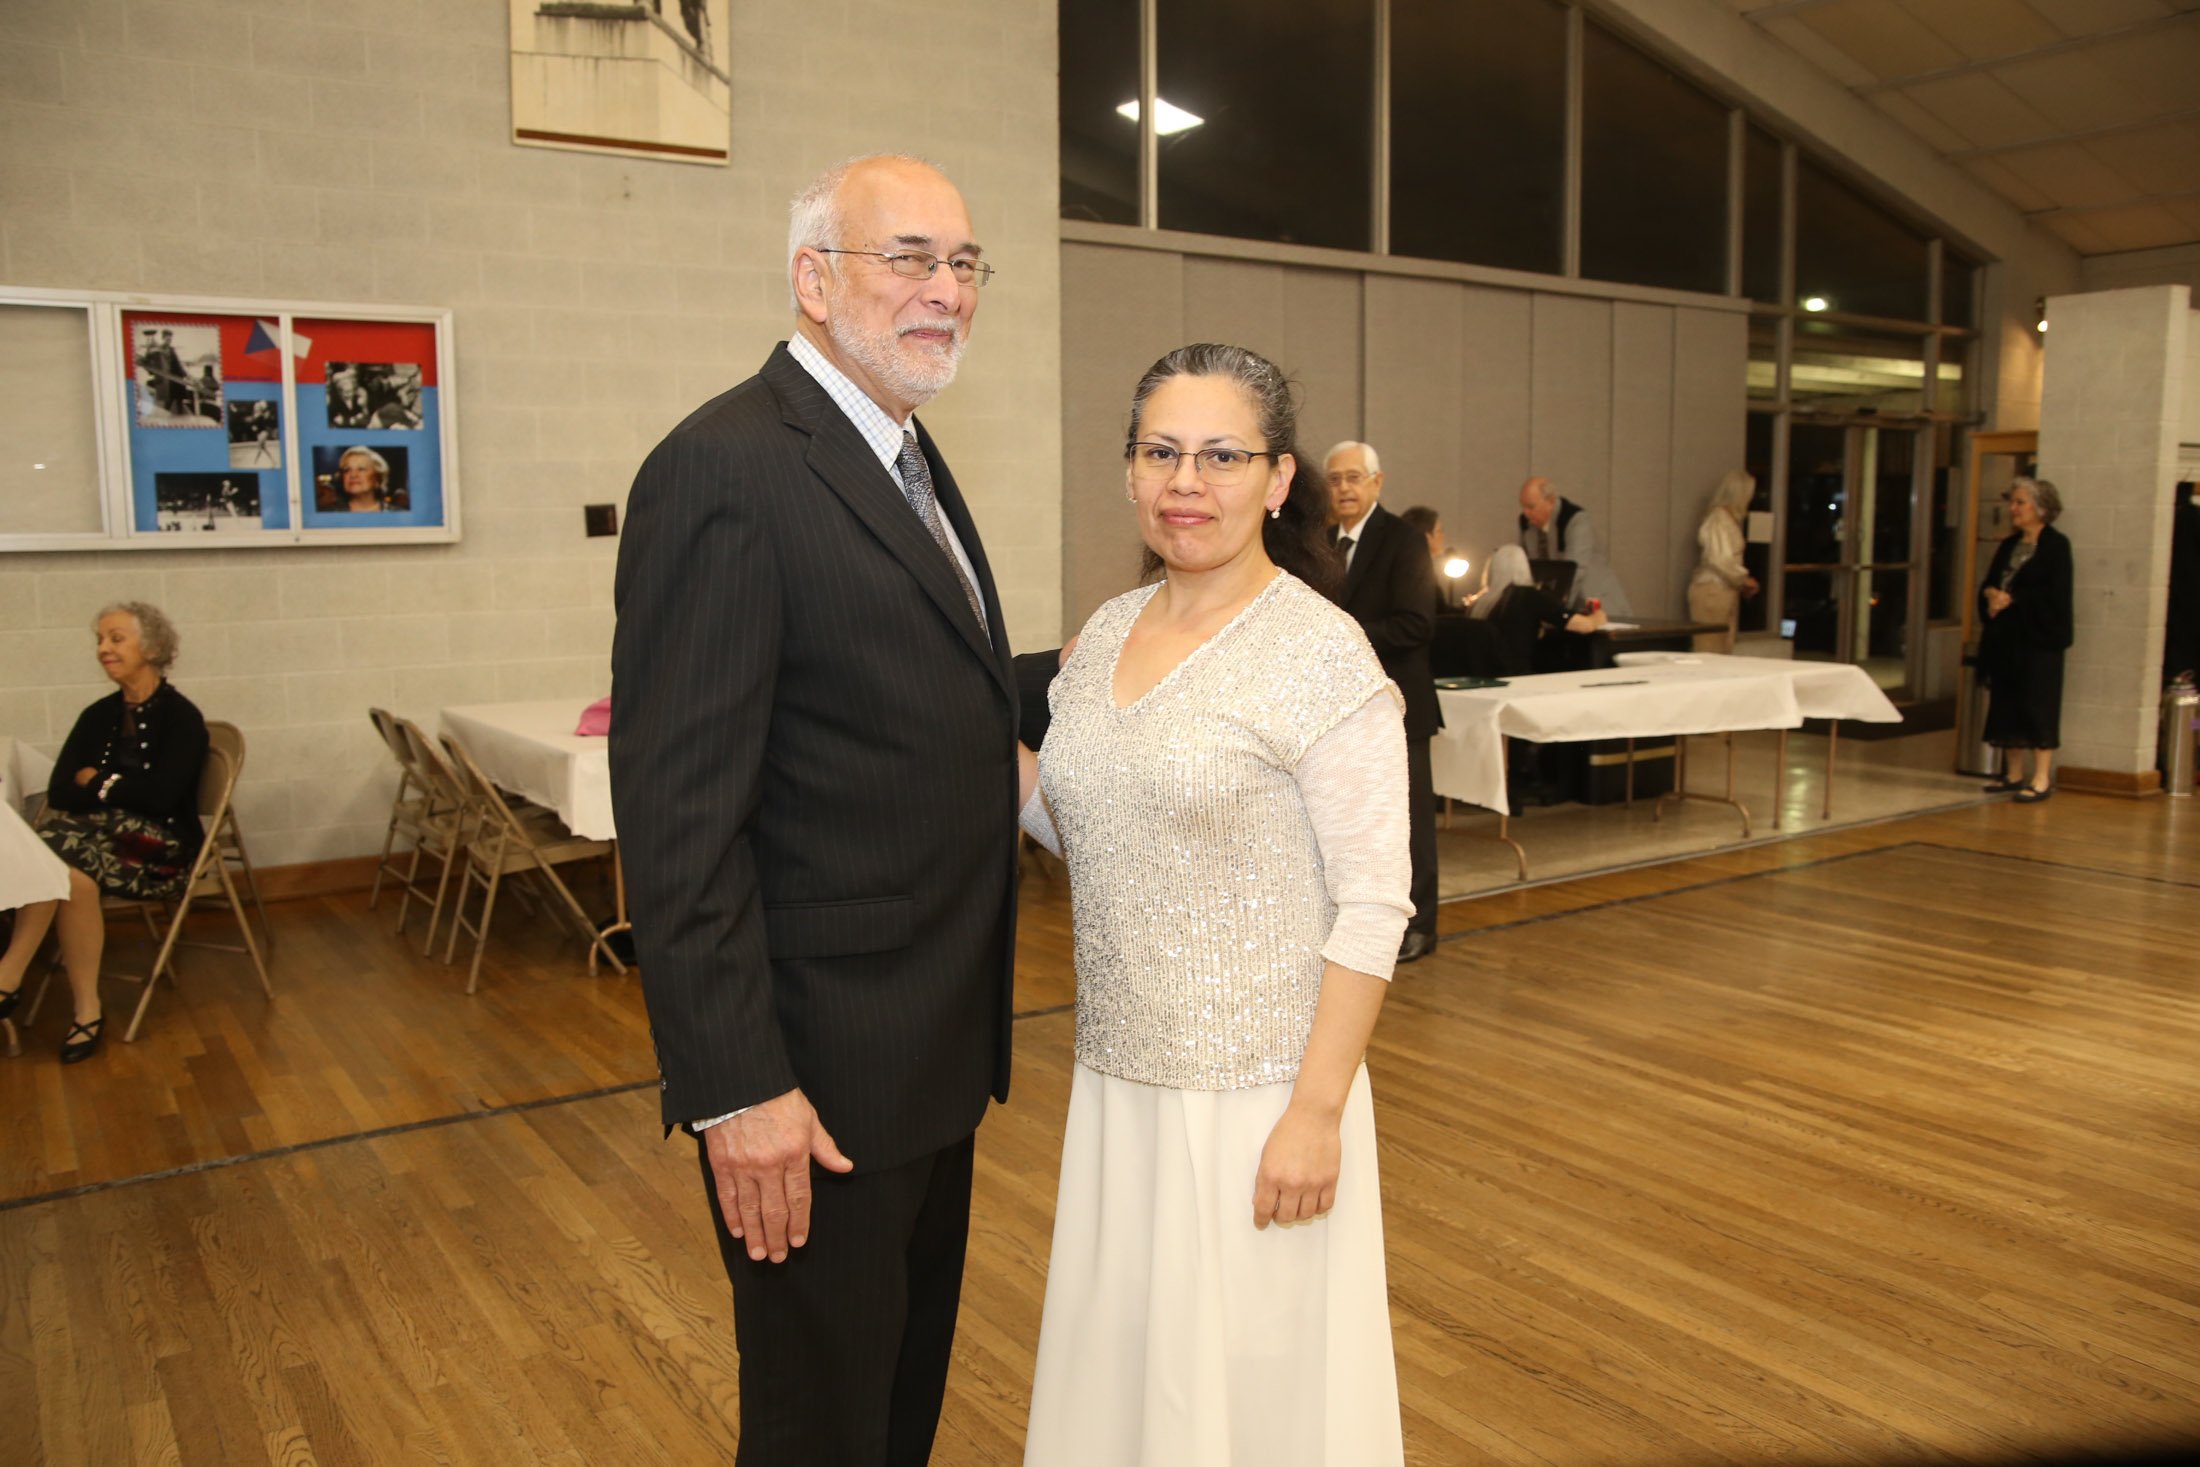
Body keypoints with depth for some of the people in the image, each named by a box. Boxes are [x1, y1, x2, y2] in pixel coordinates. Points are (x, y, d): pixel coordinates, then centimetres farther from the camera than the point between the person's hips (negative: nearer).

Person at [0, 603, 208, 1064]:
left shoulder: (181, 716, -3)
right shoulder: (98, 716, 14)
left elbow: (162, 796, -13)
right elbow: (61, 793, 3)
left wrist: (98, 783, 0)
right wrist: (119, 788, -14)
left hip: (161, 848, -4)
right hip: (100, 839, 4)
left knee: (60, 850, -32)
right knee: (74, 878, -33)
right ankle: (87, 1011, -30)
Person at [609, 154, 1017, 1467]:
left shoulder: (908, 461, 11)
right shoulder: (728, 471, -19)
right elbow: (680, 809, -23)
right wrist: (737, 1089, -23)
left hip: (932, 1047, 9)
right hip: (819, 1065, -9)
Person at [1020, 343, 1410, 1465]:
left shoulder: (1321, 655, -15)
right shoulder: (1105, 635, 5)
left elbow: (1373, 902, -15)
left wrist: (1317, 1112, -18)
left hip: (1256, 1091, -6)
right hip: (1116, 1078, 6)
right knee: (1124, 1362, 21)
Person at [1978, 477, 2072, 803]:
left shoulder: (2056, 545, -5)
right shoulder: (2008, 545, 16)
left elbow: (2053, 593, -14)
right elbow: (1987, 584, 15)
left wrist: (2011, 599, -14)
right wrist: (1992, 594, -6)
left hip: (2039, 639, -7)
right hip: (2005, 637, 7)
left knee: (2038, 704, -6)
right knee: (2006, 704, 8)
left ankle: (2042, 779, -3)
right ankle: (2013, 774, 15)